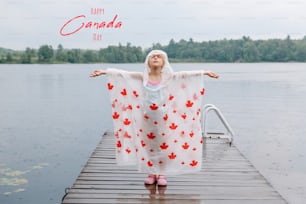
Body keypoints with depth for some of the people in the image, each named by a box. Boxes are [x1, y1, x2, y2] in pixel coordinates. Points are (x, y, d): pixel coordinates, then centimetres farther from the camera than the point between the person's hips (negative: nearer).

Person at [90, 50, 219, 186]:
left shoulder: (169, 77, -2)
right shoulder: (142, 77, 0)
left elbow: (187, 74, -9)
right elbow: (122, 74, -3)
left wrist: (205, 72, -16)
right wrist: (104, 71, -7)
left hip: (163, 119, -1)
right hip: (147, 118, 1)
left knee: (164, 146, 6)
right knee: (148, 146, 9)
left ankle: (162, 174, 20)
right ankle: (152, 173, 24)